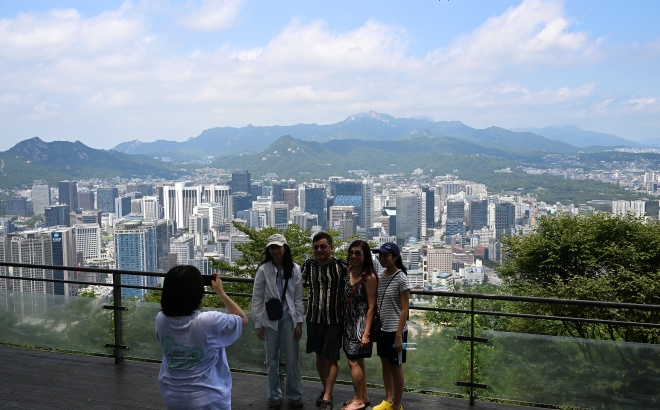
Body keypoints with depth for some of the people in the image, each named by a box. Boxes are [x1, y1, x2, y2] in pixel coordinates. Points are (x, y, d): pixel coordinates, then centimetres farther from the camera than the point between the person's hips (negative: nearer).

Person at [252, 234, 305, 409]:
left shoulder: (294, 269, -3)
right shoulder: (263, 270, -7)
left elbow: (298, 298, 2)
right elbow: (257, 298, -3)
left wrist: (299, 322, -1)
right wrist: (258, 324, -4)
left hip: (289, 318, 1)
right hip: (270, 319, 0)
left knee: (292, 359, 6)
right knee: (272, 360, 9)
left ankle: (295, 396, 21)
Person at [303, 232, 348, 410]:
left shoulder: (341, 266, -13)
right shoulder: (308, 265, -4)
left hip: (334, 319, -3)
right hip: (314, 317, 4)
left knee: (331, 358, 0)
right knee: (319, 355, 16)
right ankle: (326, 389, 34)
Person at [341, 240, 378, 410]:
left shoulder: (369, 277, -16)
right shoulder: (348, 271, 4)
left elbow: (371, 307, -15)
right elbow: (345, 298, 8)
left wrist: (366, 333, -17)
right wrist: (343, 322, 7)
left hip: (360, 324, -7)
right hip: (349, 323, 7)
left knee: (353, 361, -2)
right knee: (358, 360, 16)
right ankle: (363, 396, 28)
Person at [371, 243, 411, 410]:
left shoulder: (401, 279, -14)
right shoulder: (380, 277, 5)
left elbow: (405, 309, -14)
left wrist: (398, 335, -17)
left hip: (395, 330, -7)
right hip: (382, 328, 7)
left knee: (395, 367, 4)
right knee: (385, 364, 16)